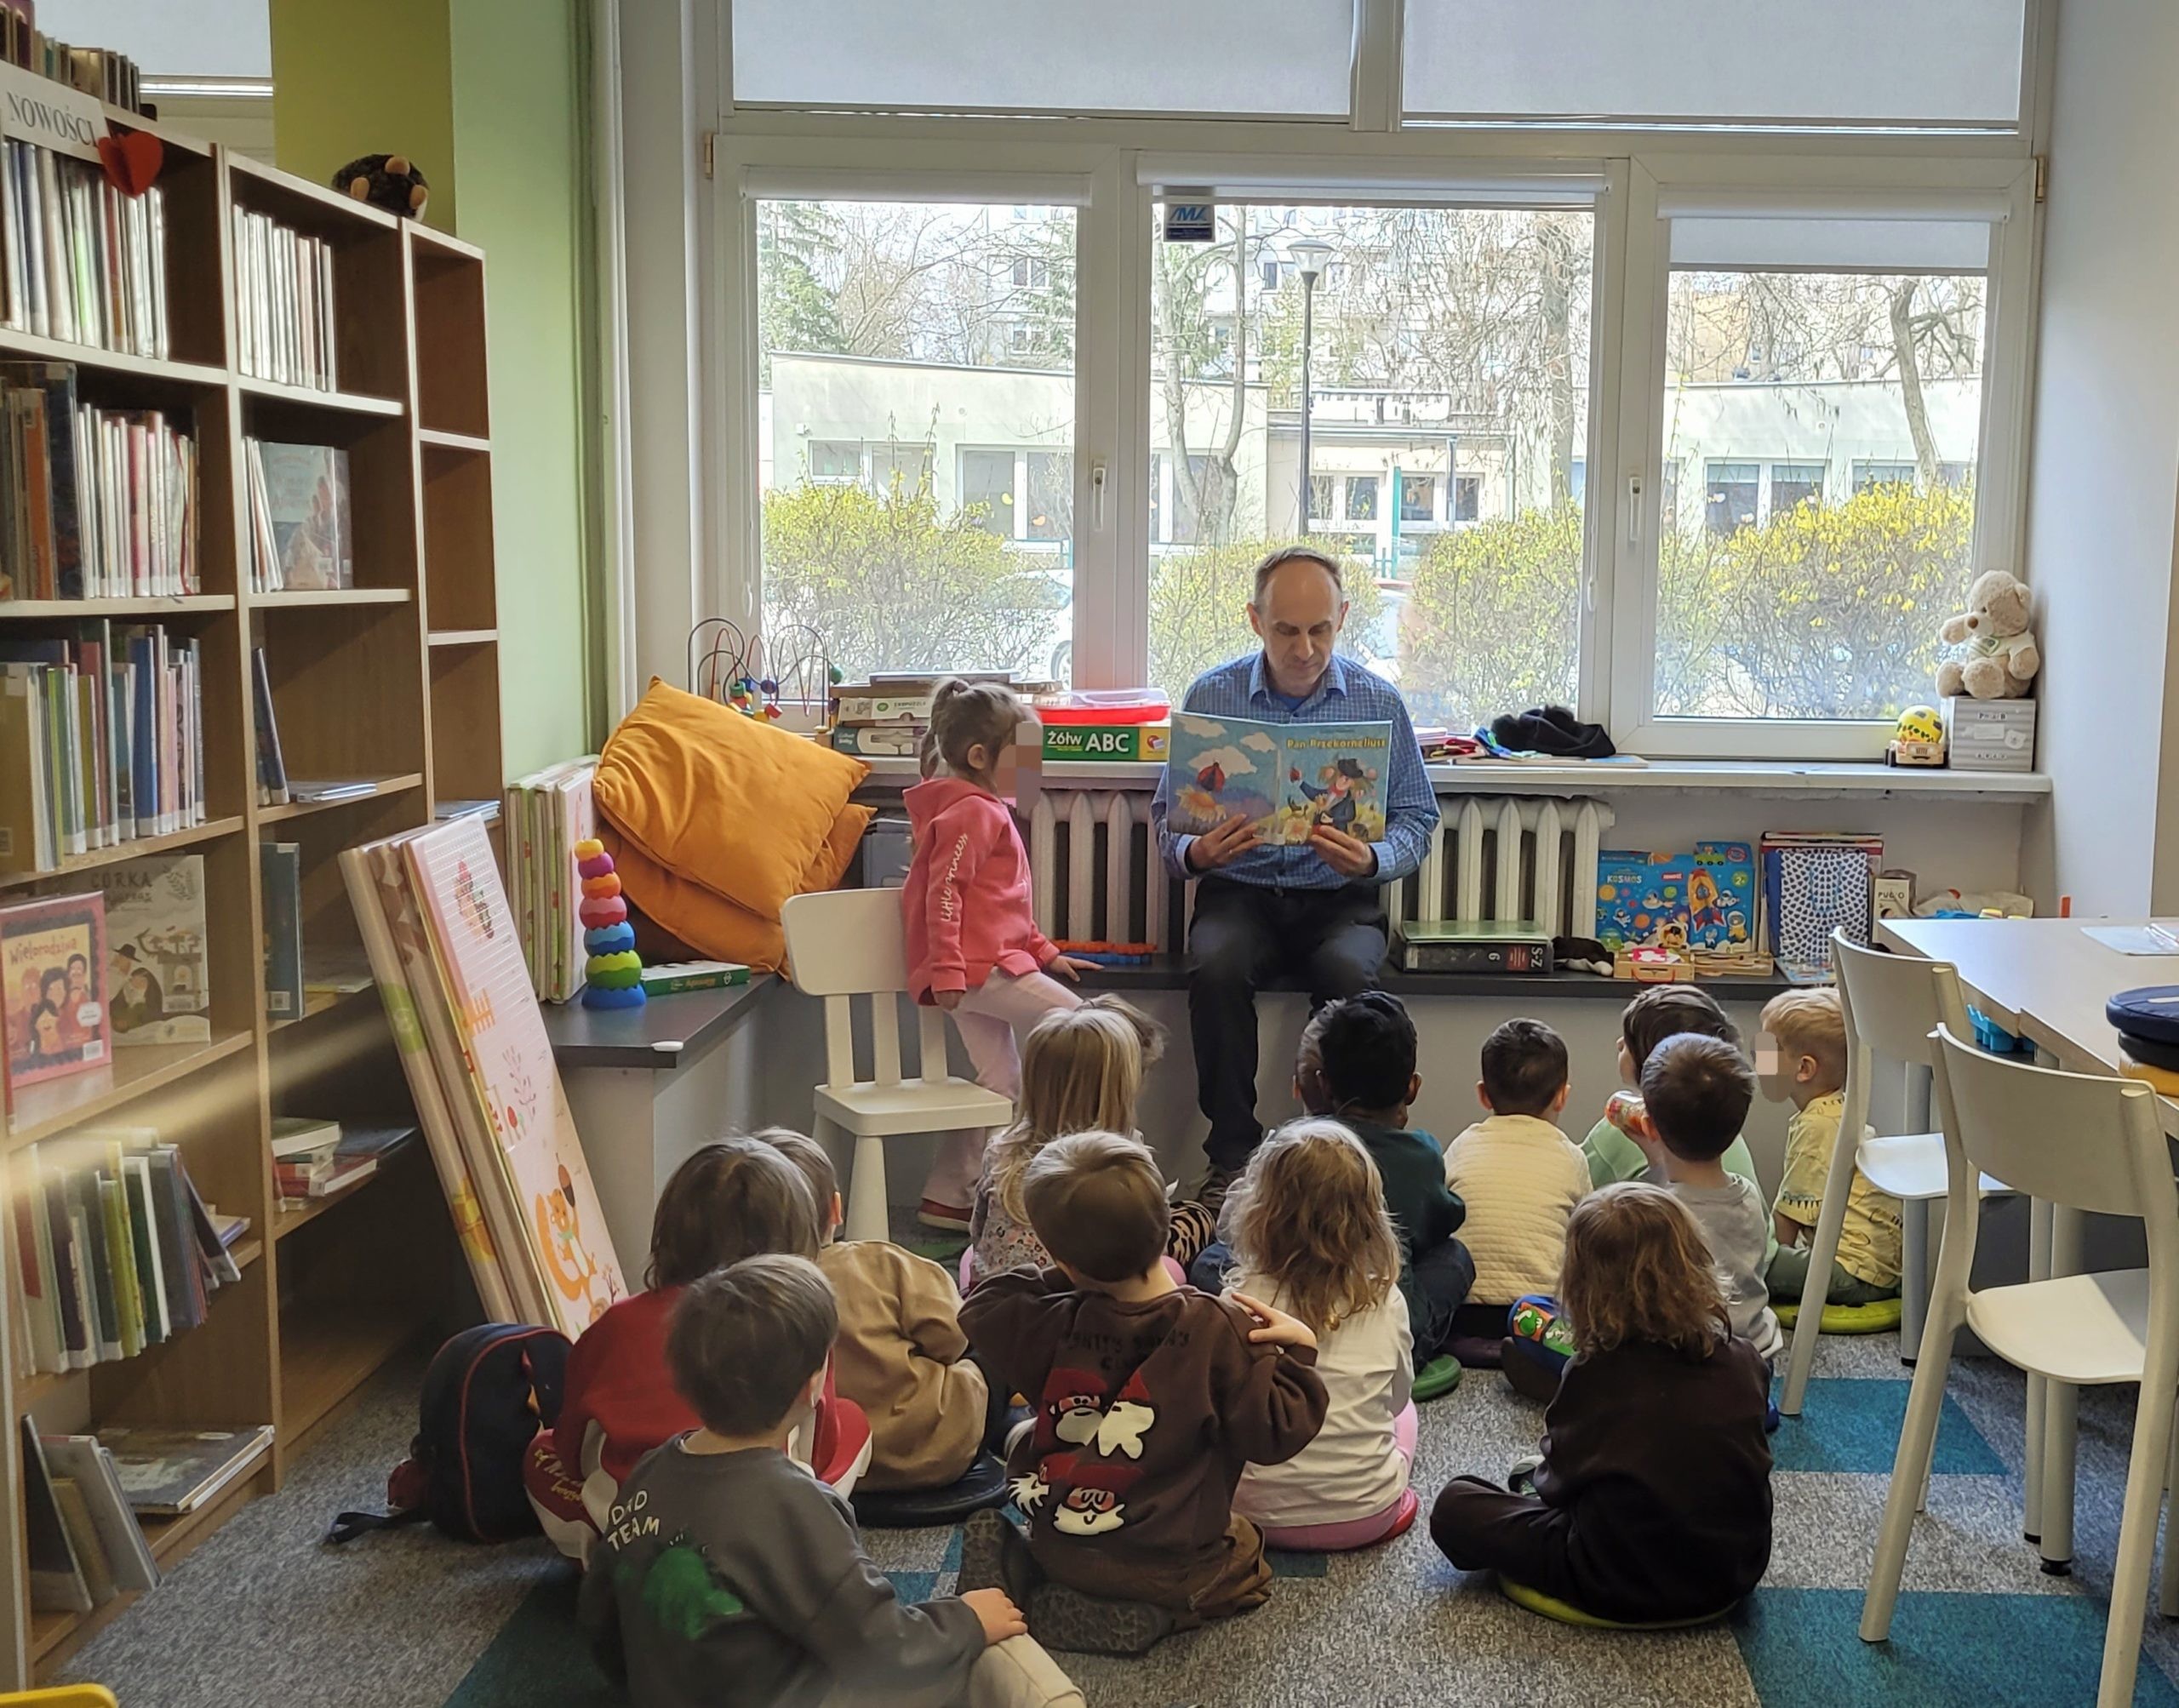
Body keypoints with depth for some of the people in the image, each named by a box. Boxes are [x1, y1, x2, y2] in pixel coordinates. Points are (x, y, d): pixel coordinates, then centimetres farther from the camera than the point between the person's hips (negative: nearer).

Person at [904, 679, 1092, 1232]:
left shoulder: (988, 810, 23)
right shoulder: (971, 812, -11)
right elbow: (943, 894, -20)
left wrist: (1043, 951, 26)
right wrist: (947, 971, -25)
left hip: (983, 964, 11)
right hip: (979, 965, -11)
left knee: (1001, 1084, 11)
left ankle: (947, 1197, 15)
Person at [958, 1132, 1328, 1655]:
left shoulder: (1052, 1329, -17)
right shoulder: (1222, 1330, -22)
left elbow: (979, 1308, 4)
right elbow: (1273, 1434, -15)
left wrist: (1056, 1278, 3)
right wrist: (1299, 1352, -6)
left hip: (1055, 1548, 2)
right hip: (1168, 1568, -2)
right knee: (1245, 1544, 27)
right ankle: (1152, 1611, 1)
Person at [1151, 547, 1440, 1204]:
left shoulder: (1379, 701, 2)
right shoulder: (1210, 696, 3)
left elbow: (1416, 820, 5)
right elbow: (1167, 816, 6)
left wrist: (1371, 859, -18)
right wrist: (1194, 853, -18)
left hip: (1340, 898, 0)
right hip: (1239, 890, 1)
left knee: (1348, 972, -33)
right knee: (1216, 967, -32)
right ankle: (1231, 1156, -20)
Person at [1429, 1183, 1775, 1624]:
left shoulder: (1595, 1376, -17)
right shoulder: (1744, 1362, -7)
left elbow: (1558, 1483, -5)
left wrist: (1542, 1475, 19)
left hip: (1622, 1586, -4)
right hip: (1736, 1574, 5)